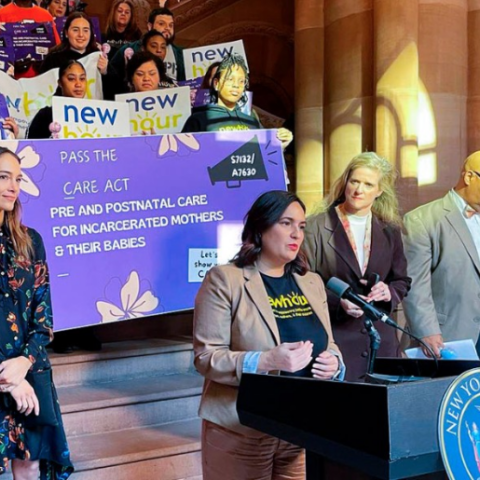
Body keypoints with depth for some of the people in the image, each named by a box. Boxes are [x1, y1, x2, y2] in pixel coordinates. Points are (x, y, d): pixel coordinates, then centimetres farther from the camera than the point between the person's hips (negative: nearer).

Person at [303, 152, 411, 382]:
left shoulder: (390, 231, 11)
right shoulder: (317, 227, -2)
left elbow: (402, 281, 17)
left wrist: (390, 292, -6)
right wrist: (338, 302, -19)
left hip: (381, 339, 4)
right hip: (333, 337, -4)